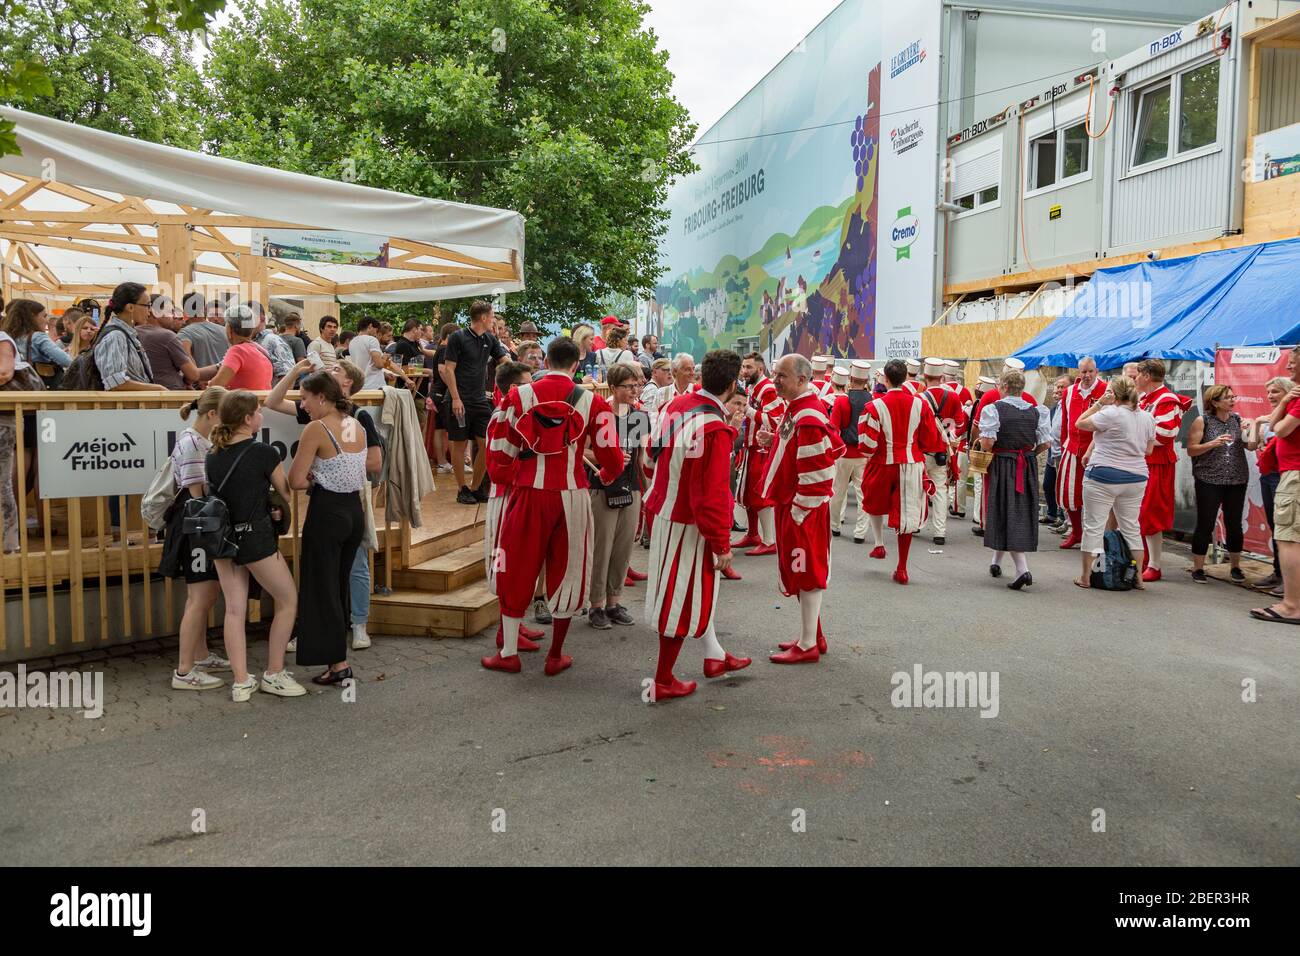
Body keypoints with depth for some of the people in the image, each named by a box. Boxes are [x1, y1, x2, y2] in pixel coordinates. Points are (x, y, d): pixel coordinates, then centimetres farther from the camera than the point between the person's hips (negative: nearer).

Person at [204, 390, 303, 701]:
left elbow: (215, 492, 13)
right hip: (256, 537, -6)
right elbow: (287, 493, -4)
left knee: (234, 609, 9)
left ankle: (241, 682, 12)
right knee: (288, 601, 10)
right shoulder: (263, 453, -13)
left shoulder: (213, 456, 5)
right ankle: (273, 675, 15)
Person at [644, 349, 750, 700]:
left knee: (698, 587, 23)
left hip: (663, 509, 9)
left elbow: (657, 451, 12)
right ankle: (663, 682, 18)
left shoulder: (678, 405, -2)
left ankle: (714, 654, 39)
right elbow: (712, 494, -25)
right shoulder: (714, 429, -27)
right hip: (687, 523, -9)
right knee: (684, 599, 5)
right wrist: (722, 545, -16)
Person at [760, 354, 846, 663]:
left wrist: (799, 510, -18)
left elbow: (818, 472, -24)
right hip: (790, 502, 10)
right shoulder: (795, 408, 10)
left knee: (806, 574, 0)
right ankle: (812, 635, 30)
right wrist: (773, 442, 5)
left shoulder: (809, 418, -23)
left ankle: (808, 646, 11)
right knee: (801, 572, 18)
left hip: (804, 509, -10)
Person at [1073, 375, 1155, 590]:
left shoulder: (1111, 414, -15)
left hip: (1103, 476, -6)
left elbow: (1079, 424, -6)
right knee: (1131, 527, 14)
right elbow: (1148, 450, 13)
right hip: (1136, 478, 6)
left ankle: (1085, 576, 7)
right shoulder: (1148, 417, 6)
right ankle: (1138, 578, 18)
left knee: (1094, 526, 2)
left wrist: (1099, 403, -3)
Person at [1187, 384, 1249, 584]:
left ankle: (1235, 566, 24)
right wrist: (1213, 443, -20)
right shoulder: (1202, 421, -4)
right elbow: (1191, 450, -6)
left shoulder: (1237, 419, 8)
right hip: (1209, 481, -4)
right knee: (1205, 525, -1)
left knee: (1234, 525, 10)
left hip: (1237, 481, 4)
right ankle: (1198, 568, 9)